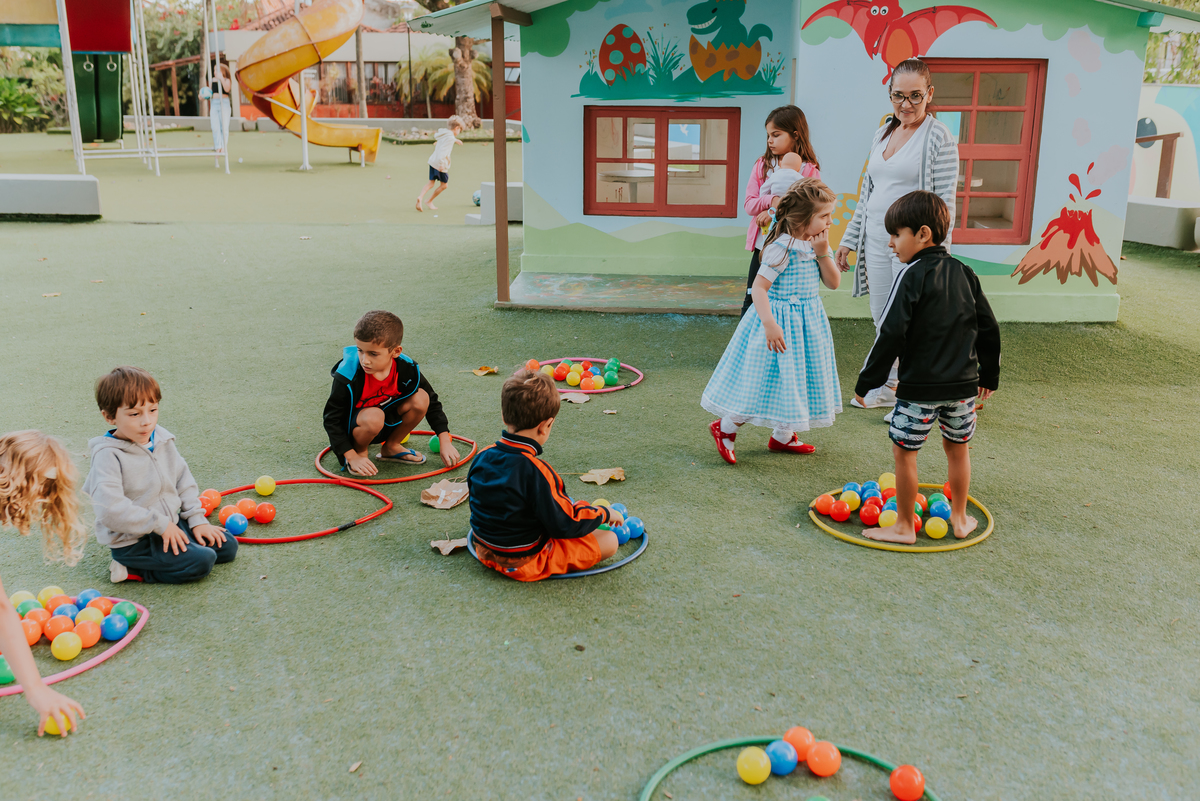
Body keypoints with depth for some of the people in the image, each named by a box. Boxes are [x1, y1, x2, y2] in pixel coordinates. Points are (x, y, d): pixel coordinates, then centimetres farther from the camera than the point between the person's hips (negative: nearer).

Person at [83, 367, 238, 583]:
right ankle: (130, 570, -5)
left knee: (227, 546, 6)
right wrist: (160, 524, -24)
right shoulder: (108, 455, -21)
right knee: (201, 562, -21)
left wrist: (197, 520, 2)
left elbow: (183, 480, 12)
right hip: (133, 541, -8)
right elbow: (110, 510, -30)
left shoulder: (162, 440, 2)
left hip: (170, 523, 8)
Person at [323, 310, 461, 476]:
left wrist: (445, 442, -9)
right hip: (351, 430, -4)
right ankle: (360, 451, -3)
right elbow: (331, 420, -18)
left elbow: (432, 403, -4)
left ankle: (391, 447, 3)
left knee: (421, 399, -19)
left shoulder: (406, 369, -18)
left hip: (386, 425, 4)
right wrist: (352, 457, -22)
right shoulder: (348, 377, -27)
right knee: (374, 417, -37)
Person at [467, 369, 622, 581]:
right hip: (525, 562, -8)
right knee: (609, 541, -7)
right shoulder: (535, 471, -29)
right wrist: (605, 513, -4)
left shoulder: (482, 458, -7)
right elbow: (565, 525, -21)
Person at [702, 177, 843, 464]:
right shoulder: (782, 247, -20)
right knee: (772, 380, -5)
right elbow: (759, 286, -22)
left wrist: (822, 254, -11)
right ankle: (725, 429, 12)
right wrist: (770, 324, -29)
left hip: (807, 321, 8)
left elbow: (833, 283, 4)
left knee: (797, 379, 15)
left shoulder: (818, 245, 4)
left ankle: (782, 436, 31)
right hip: (782, 320, -8)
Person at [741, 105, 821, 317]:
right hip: (762, 246, 3)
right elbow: (749, 204, -1)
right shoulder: (762, 165, 6)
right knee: (752, 301, 9)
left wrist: (775, 212, -19)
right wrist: (772, 201, -19)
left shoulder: (809, 170, -4)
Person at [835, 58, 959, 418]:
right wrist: (849, 239, 17)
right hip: (876, 239, 7)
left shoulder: (939, 137, -7)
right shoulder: (883, 133, 14)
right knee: (882, 319, 14)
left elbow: (945, 200, -12)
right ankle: (885, 388, 29)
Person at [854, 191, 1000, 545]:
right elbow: (988, 327, 11)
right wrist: (989, 375, 22)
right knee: (958, 448, 20)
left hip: (920, 386, -7)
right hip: (963, 383, 7)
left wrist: (867, 381, -11)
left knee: (904, 450, 6)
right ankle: (959, 519, 32)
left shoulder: (912, 276, -12)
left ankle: (904, 527, 13)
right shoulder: (963, 272, 7)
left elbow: (891, 334, -17)